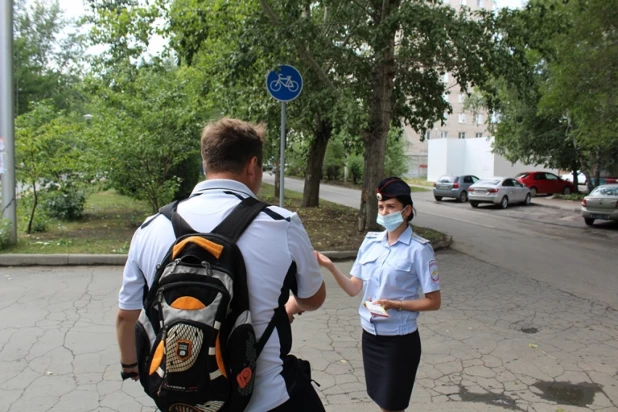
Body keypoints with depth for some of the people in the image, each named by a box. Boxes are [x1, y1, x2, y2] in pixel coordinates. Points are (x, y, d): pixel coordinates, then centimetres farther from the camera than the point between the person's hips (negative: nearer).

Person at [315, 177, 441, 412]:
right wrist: (330, 267, -13)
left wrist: (395, 305, -23)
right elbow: (353, 289, 2)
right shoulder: (370, 242, 1)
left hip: (399, 340, -5)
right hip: (370, 335, 5)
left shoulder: (419, 249, -14)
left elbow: (433, 302, -10)